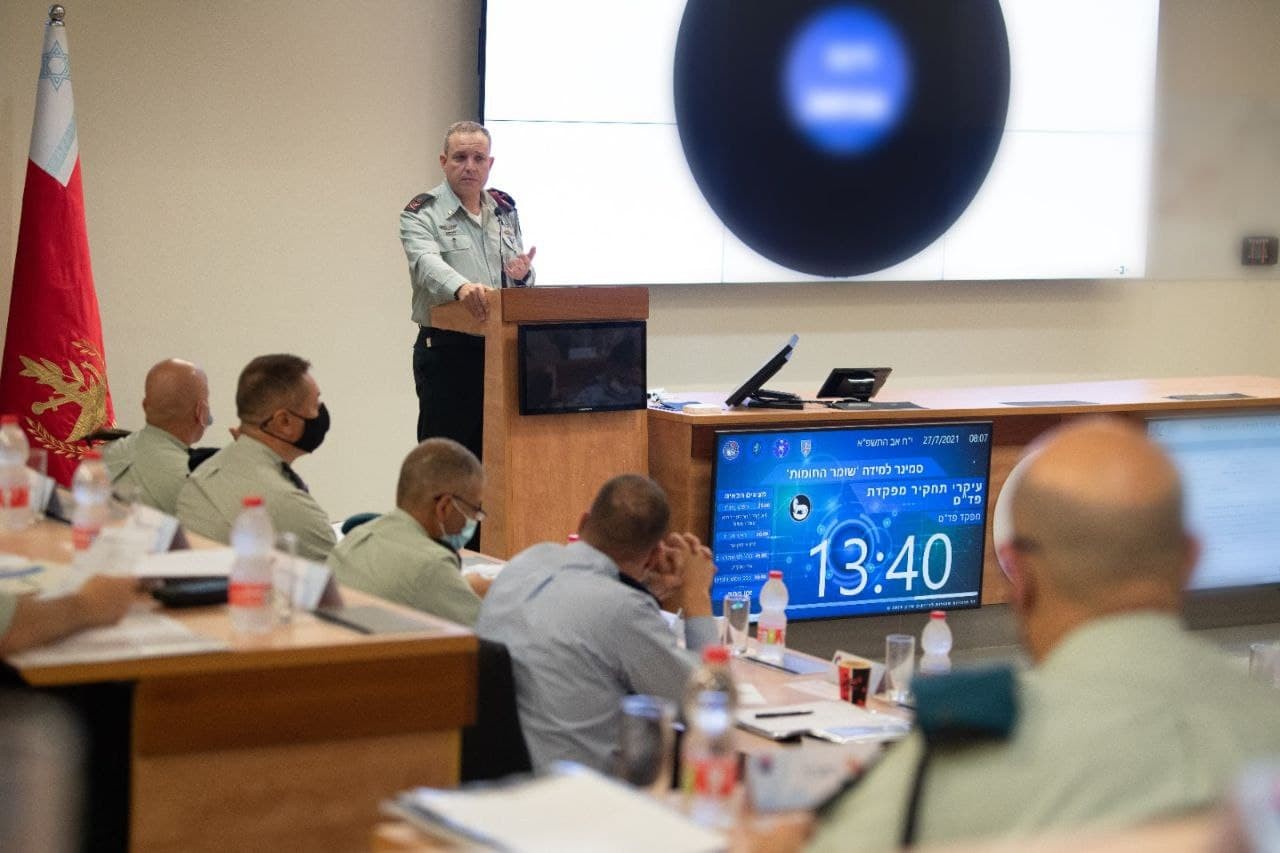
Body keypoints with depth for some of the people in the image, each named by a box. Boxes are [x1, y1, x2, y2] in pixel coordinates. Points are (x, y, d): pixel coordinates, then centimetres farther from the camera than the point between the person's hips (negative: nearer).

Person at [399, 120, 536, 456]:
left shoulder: (505, 209, 15)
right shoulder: (422, 213, -2)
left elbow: (522, 279, 19)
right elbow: (427, 263, -23)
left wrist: (523, 274, -7)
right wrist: (461, 287, -44)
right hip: (447, 350, -5)